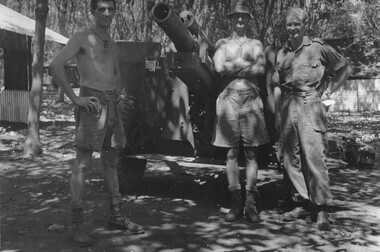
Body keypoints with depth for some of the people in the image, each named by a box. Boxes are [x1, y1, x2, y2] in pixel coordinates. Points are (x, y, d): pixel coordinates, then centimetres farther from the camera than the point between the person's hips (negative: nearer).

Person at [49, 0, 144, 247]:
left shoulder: (112, 43, 18)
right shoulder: (82, 38, -4)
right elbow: (56, 65, -15)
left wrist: (120, 96, 16)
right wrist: (75, 98, -17)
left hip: (112, 105, 8)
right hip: (91, 103, -7)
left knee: (111, 162, 11)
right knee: (82, 163, -7)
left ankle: (116, 216, 20)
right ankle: (77, 224, -3)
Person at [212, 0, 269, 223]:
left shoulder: (256, 44, 15)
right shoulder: (223, 44, 14)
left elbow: (261, 69, -4)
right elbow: (219, 67, -5)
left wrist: (233, 67, -6)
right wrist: (246, 64, -5)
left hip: (251, 100, 0)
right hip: (229, 99, 0)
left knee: (251, 152, -1)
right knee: (231, 152, 0)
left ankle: (251, 203, 4)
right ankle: (236, 203, 6)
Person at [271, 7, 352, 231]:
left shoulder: (319, 48, 2)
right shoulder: (282, 53, 15)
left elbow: (345, 68, 9)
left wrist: (328, 91, 2)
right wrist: (277, 115, 12)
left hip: (310, 105, -5)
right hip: (288, 107, 5)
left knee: (314, 157, -11)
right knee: (292, 159, 6)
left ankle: (322, 209, -4)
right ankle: (303, 204, 17)